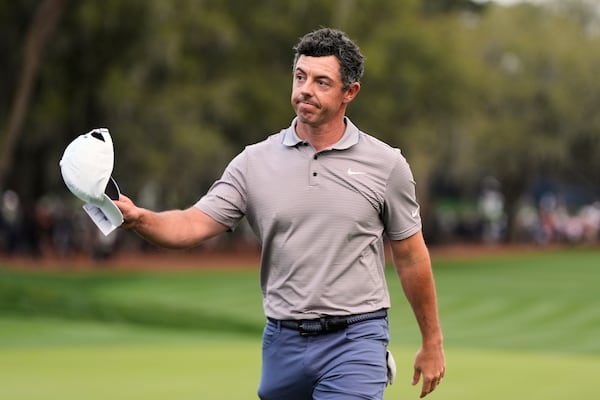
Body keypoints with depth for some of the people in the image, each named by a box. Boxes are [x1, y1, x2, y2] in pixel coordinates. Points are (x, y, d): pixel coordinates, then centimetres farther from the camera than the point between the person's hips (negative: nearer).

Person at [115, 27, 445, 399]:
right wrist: (138, 217, -26)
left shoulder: (386, 164, 0)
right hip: (283, 342, 3)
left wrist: (432, 343, 10)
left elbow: (412, 258, 7)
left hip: (355, 341, -3)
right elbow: (194, 225, -5)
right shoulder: (254, 163, 2)